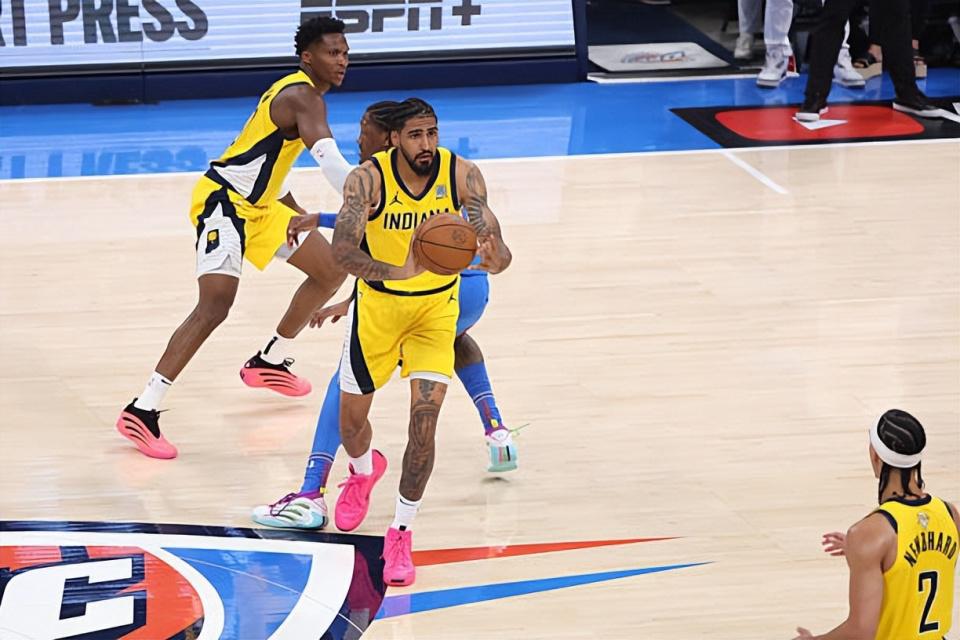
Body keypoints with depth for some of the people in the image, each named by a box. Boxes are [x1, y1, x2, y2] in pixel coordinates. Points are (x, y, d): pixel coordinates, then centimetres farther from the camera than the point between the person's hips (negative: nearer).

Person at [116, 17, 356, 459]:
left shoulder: (298, 91, 12)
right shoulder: (304, 98, -20)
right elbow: (330, 160, -36)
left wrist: (299, 216, 24)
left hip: (258, 203, 11)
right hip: (223, 201, -11)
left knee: (332, 269, 18)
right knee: (215, 306, -23)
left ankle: (268, 363, 33)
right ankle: (141, 411, -24)